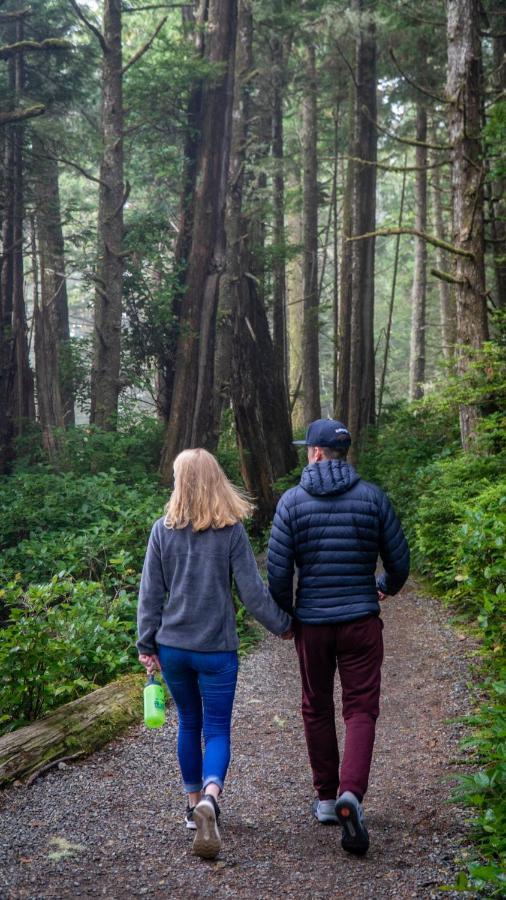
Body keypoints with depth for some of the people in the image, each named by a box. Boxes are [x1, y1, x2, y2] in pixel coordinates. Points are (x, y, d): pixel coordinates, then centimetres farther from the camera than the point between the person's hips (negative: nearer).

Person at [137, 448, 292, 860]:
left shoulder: (163, 530, -3)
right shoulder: (232, 530, -8)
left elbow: (150, 593, 1)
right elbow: (252, 590, -7)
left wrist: (147, 644, 10)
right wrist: (283, 624, 8)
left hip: (172, 646, 2)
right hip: (216, 648, -2)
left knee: (189, 723, 19)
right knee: (217, 729, 4)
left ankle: (195, 805, 28)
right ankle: (210, 798, -21)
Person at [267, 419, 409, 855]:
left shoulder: (292, 500, -5)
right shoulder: (373, 497, -3)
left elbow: (278, 570, -7)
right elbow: (399, 560, 2)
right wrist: (387, 587, 24)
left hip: (311, 623, 1)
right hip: (361, 621, 0)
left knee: (318, 708, 16)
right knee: (361, 709, 3)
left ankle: (326, 798, 25)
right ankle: (351, 794, -17)